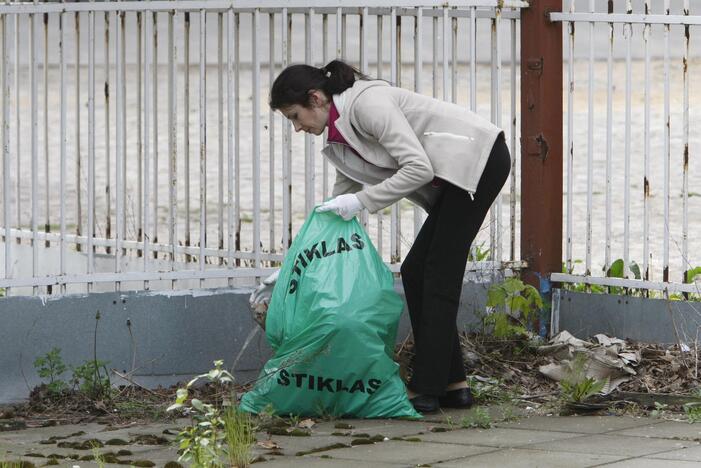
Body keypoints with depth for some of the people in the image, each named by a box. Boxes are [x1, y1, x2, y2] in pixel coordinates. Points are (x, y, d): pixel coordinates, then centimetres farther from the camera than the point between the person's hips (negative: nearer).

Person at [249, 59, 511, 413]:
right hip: (458, 176, 9)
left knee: (438, 275, -9)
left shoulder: (367, 102, -18)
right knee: (416, 273, 7)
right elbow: (335, 213, 17)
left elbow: (418, 168, -24)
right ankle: (452, 384, 9)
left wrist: (362, 200, -21)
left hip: (479, 156, -9)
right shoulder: (342, 139, 11)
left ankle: (426, 389, -7)